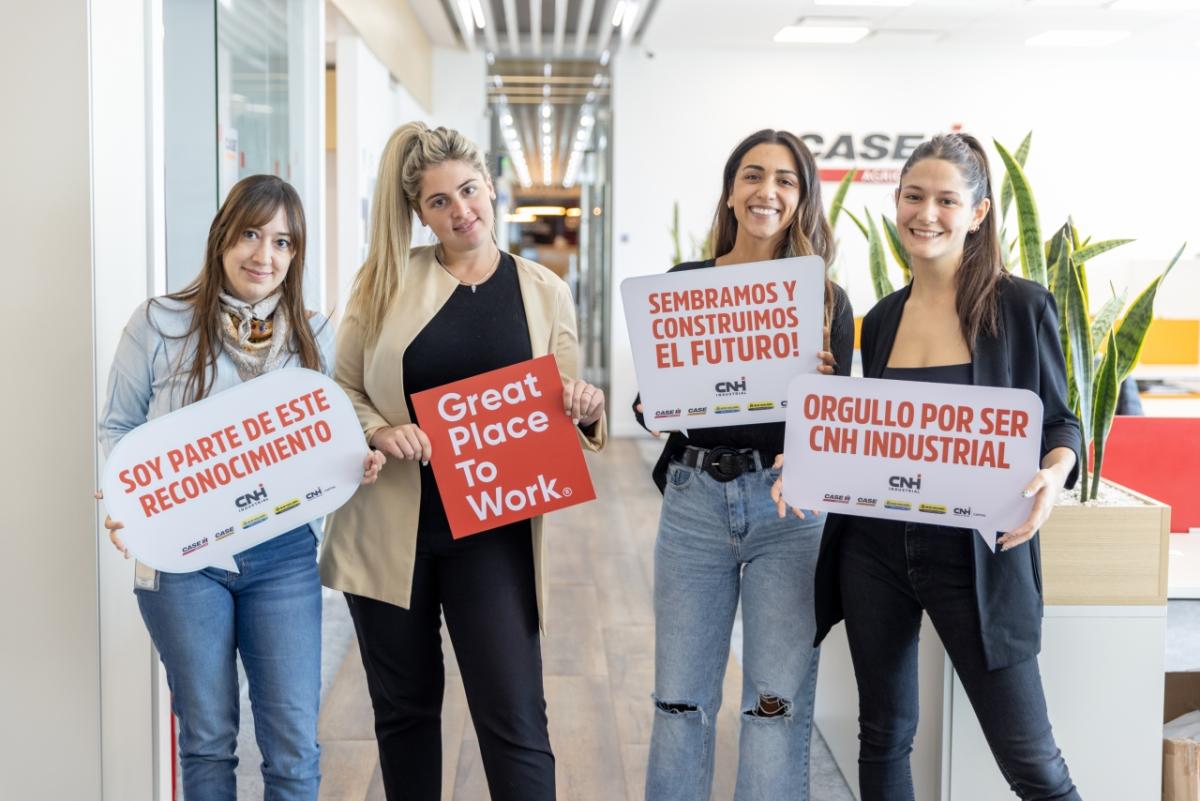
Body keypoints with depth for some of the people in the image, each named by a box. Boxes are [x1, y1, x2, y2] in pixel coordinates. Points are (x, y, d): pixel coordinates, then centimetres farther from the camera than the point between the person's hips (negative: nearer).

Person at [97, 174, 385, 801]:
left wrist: (358, 463, -8)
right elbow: (118, 426, 4)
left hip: (285, 556, 2)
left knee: (293, 745, 2)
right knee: (207, 737, 11)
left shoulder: (314, 335, 7)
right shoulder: (160, 324, -2)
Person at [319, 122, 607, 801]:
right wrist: (380, 431, -14)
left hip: (493, 533, -1)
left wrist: (588, 412, -14)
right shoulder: (388, 281, 4)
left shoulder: (545, 293, 5)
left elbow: (564, 416, 9)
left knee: (516, 720, -5)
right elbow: (339, 390, 6)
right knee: (404, 709, 14)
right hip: (391, 524, 1)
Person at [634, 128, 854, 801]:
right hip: (695, 499, 1)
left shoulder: (825, 299, 4)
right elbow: (651, 407, 9)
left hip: (788, 506, -1)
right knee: (681, 698, 6)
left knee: (779, 702, 3)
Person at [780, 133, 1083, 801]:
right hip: (875, 546, 4)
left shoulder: (1022, 307, -5)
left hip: (977, 553, -4)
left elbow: (1059, 421, 2)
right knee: (883, 738, 14)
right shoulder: (881, 319, 7)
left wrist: (1053, 475, -20)